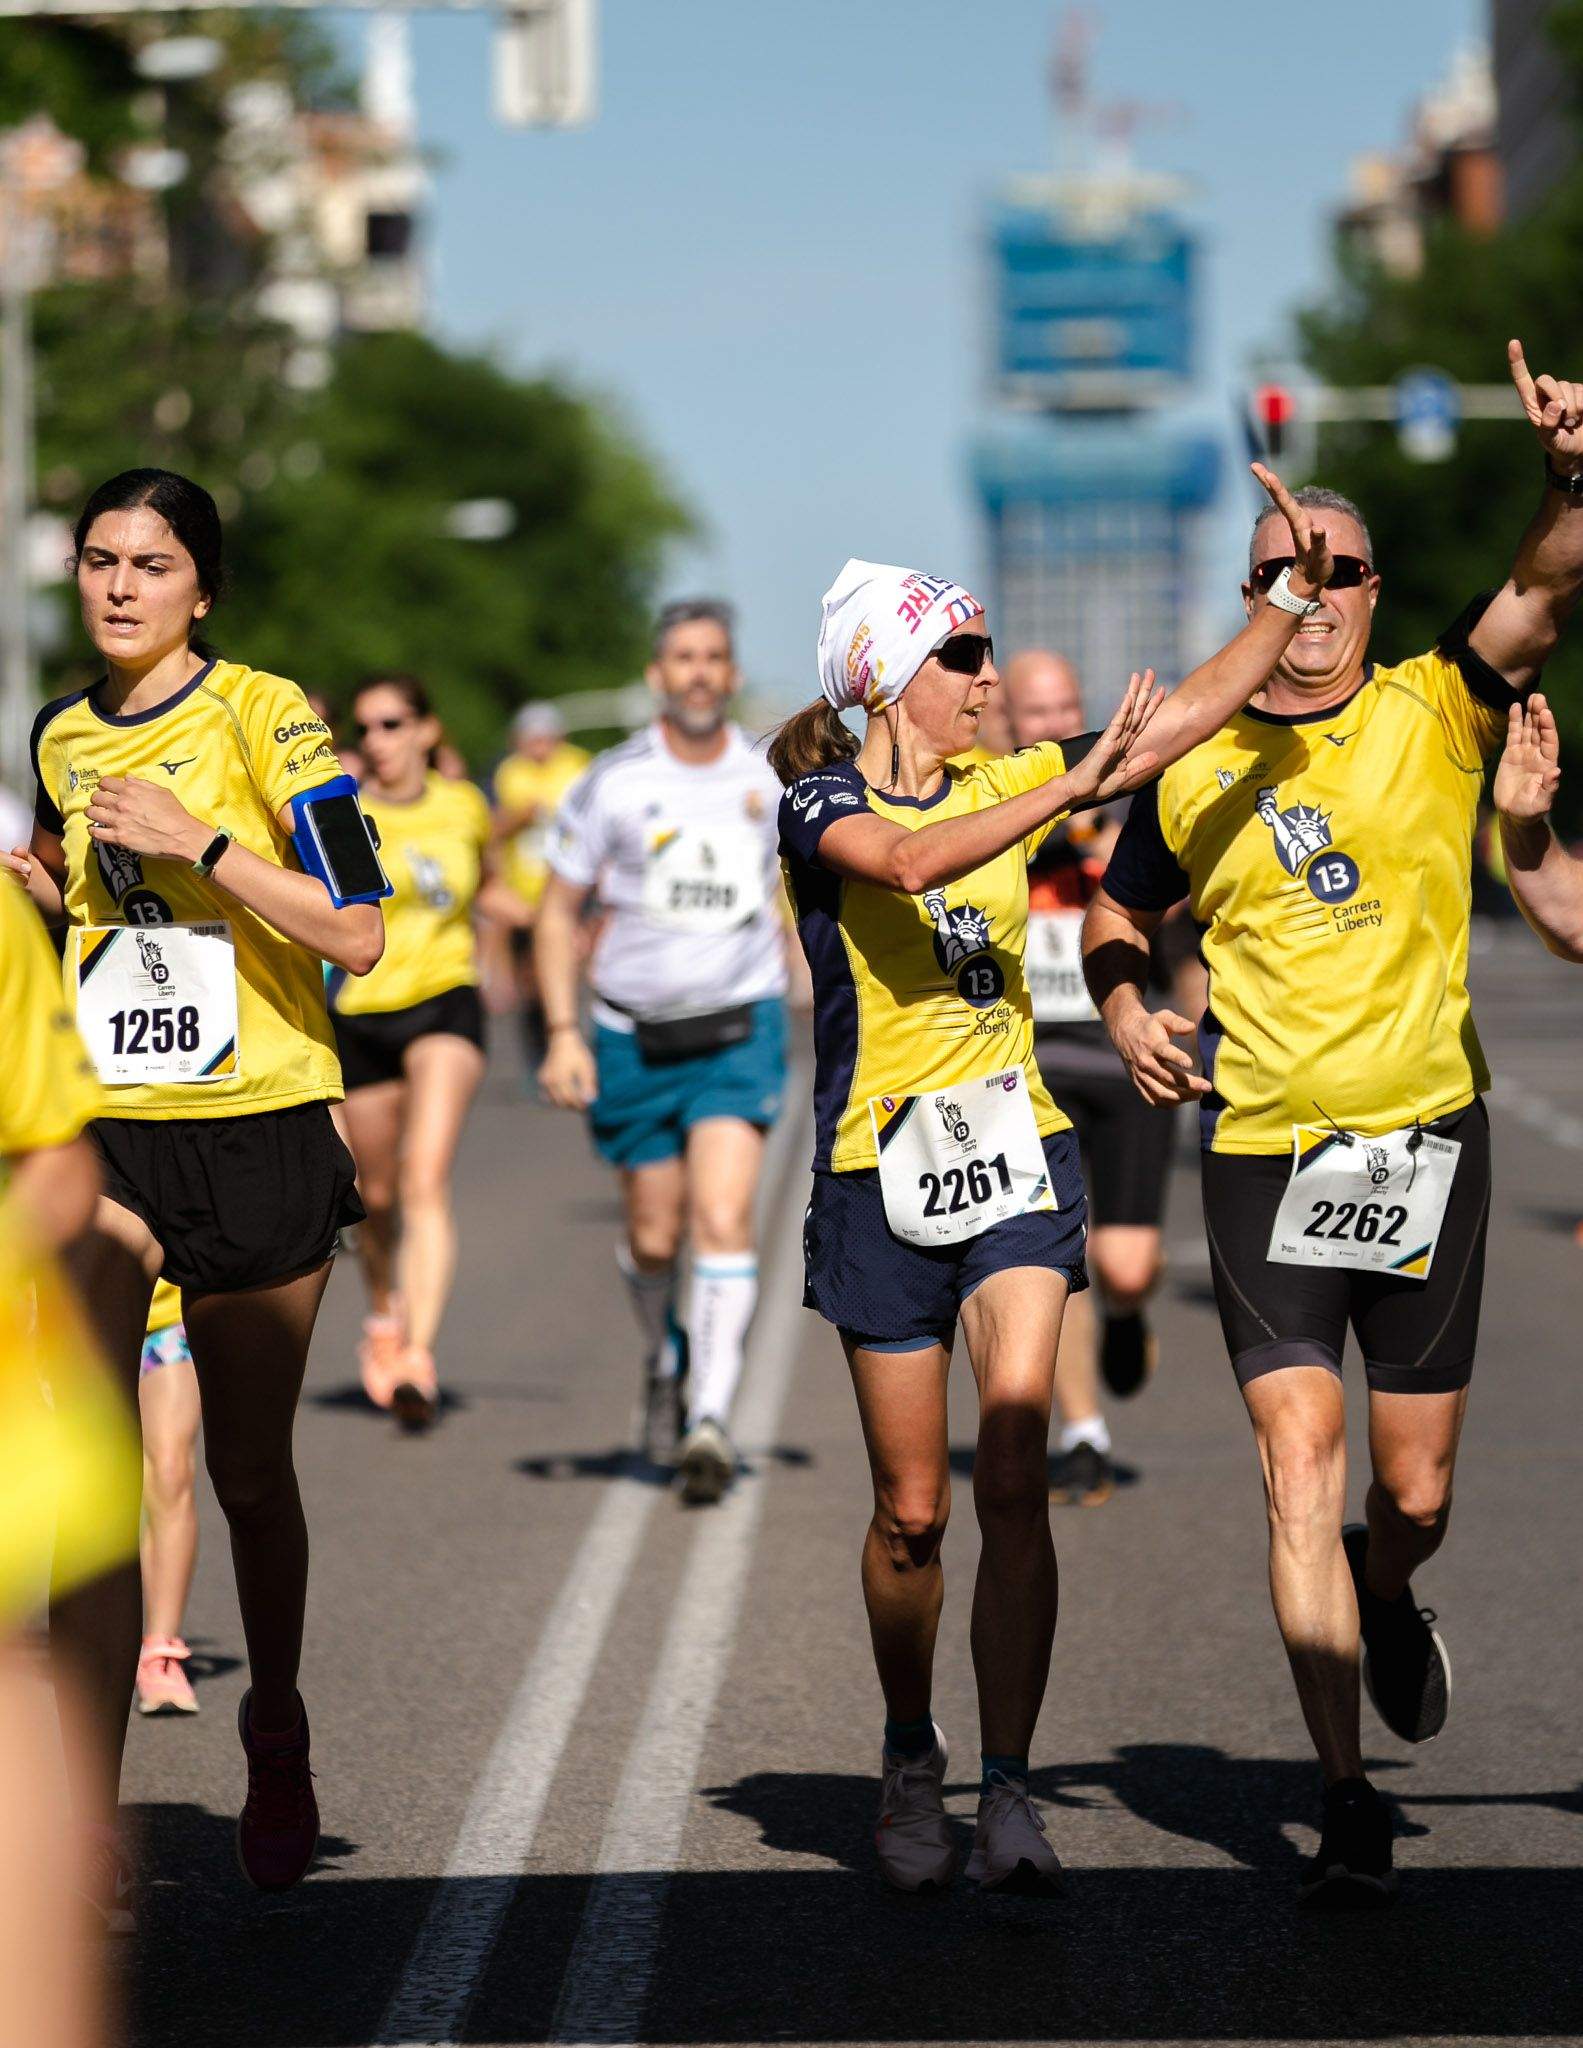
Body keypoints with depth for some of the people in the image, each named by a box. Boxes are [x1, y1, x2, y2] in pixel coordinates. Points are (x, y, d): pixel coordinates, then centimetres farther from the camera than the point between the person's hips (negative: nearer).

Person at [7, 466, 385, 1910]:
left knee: (249, 1475, 10)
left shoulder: (264, 715, -6)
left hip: (257, 1135, -3)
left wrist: (201, 843, -19)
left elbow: (355, 935, -12)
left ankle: (276, 1738, 35)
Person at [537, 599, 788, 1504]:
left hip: (741, 1031, 0)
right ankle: (666, 1360, 41)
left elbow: (796, 899, 17)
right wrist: (563, 1034, -5)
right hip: (635, 1037, 1)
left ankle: (711, 1418, -20)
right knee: (656, 1237, 9)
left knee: (723, 1219, -18)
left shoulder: (773, 781, 1)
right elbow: (560, 912, 3)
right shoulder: (614, 784, -4)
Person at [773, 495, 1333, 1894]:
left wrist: (1304, 595, 2)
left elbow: (1188, 715, 10)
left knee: (1013, 1479, -14)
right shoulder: (822, 803, -4)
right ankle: (910, 1756, 28)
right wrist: (1073, 784, -28)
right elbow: (907, 860, -27)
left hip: (1018, 1154, 3)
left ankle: (1008, 1794, -13)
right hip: (884, 1177, -2)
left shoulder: (1006, 782, 9)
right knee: (912, 1509, 5)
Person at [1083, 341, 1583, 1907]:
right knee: (1299, 1470, -10)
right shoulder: (1194, 774, 4)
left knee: (1413, 1495, 8)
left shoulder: (1431, 714, -1)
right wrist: (1125, 1010, -2)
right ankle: (1346, 1798, -4)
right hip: (1263, 1149, 0)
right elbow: (1116, 914, 19)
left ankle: (1386, 1605, 44)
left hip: (1424, 1138, 0)